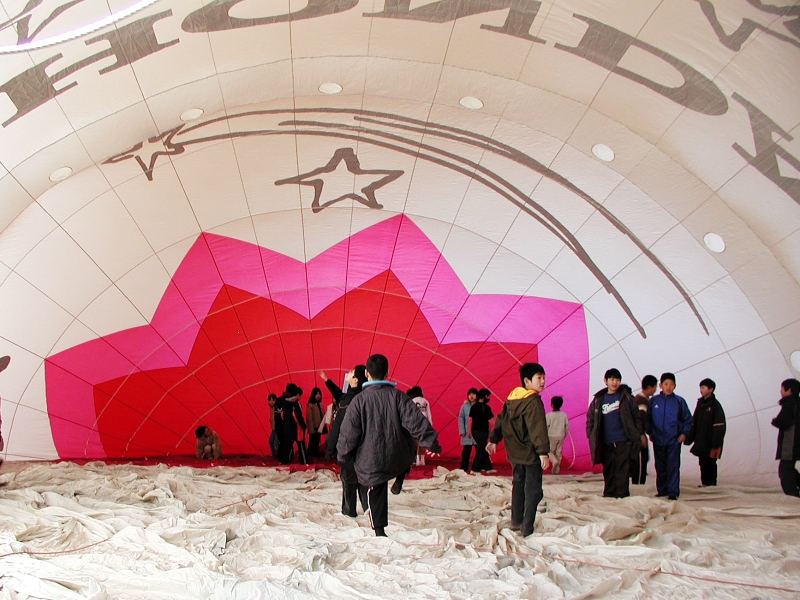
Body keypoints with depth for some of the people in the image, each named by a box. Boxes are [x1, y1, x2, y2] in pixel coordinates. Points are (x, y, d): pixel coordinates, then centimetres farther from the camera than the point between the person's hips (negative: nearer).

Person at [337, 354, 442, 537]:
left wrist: (343, 454, 8)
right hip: (399, 458, 1)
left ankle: (380, 531, 12)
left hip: (370, 462, -1)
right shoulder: (398, 396, -8)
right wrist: (431, 443, -5)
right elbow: (416, 421, -11)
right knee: (409, 445, 33)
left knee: (376, 495, 13)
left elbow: (348, 432, -6)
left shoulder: (359, 400, -9)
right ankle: (400, 479, 20)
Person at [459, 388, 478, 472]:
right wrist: (462, 431, -3)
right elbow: (461, 418, 4)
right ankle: (464, 468, 11)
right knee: (466, 450, 3)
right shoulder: (465, 406, 3)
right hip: (467, 433, 0)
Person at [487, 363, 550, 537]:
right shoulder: (533, 401, -18)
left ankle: (516, 522, 29)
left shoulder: (512, 398, 8)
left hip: (515, 453, 8)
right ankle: (527, 528, -3)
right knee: (533, 490, -1)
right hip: (531, 454, -8)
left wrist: (494, 440, 23)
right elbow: (538, 429, -26)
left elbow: (501, 420, 15)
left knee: (518, 486, 20)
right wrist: (543, 452, -29)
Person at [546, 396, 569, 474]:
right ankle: (556, 470, 13)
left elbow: (546, 426, -11)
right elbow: (567, 426, 4)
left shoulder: (549, 415, -14)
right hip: (561, 436, 4)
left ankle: (554, 461, -19)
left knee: (549, 451, 9)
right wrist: (564, 435, 17)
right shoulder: (564, 415, -1)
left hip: (551, 436, -4)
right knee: (558, 452, 11)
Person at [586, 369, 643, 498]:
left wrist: (638, 434, 0)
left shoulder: (625, 397, 1)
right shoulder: (598, 399, 7)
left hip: (623, 441, -3)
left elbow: (636, 415, 5)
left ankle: (622, 495, 2)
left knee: (622, 469, -3)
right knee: (608, 470, 7)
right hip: (606, 443, 3)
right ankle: (609, 494, 16)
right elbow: (590, 418, 12)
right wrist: (591, 437, 4)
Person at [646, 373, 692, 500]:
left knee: (673, 467, -5)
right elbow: (648, 418, 12)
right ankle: (662, 491, 20)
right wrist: (650, 432, 5)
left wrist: (684, 433, -3)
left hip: (674, 441, -2)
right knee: (660, 467, 10)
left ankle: (673, 492, -1)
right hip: (658, 441, 2)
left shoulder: (679, 401, 0)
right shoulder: (654, 400, 2)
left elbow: (688, 419, 6)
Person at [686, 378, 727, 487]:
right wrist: (689, 439, 10)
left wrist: (715, 445, -17)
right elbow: (694, 423, 15)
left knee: (710, 464, -2)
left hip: (710, 443, -6)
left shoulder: (715, 405, -8)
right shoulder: (700, 404, 12)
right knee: (703, 464, 9)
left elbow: (719, 427, -12)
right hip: (701, 443, 6)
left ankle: (710, 484, 5)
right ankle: (705, 484, 16)